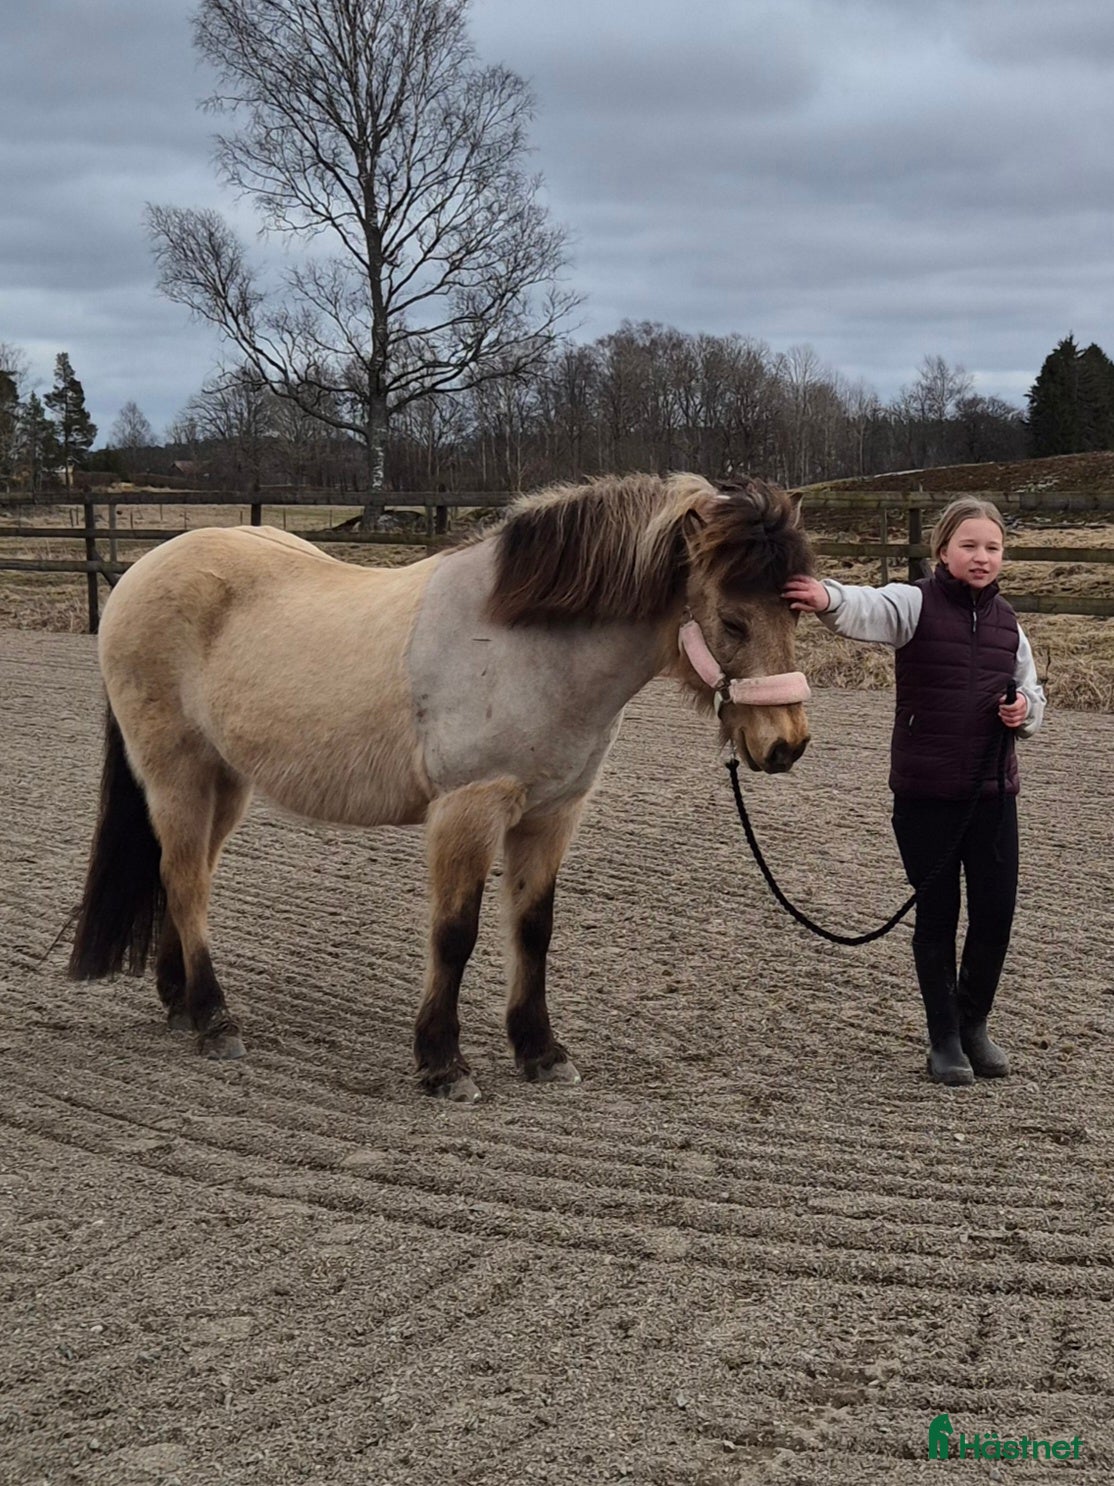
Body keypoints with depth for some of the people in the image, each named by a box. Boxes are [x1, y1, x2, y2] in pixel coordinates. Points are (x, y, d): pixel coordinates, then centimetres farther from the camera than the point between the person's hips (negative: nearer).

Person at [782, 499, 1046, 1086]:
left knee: (996, 912, 6)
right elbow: (869, 609, -29)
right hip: (924, 794, -4)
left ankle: (974, 1024, 29)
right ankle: (944, 1039, 20)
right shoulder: (915, 603, -7)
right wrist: (828, 599, -52)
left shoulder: (1006, 622, 9)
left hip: (993, 793, 4)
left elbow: (1032, 694, 20)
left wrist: (1024, 711, -5)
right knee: (936, 916, 5)